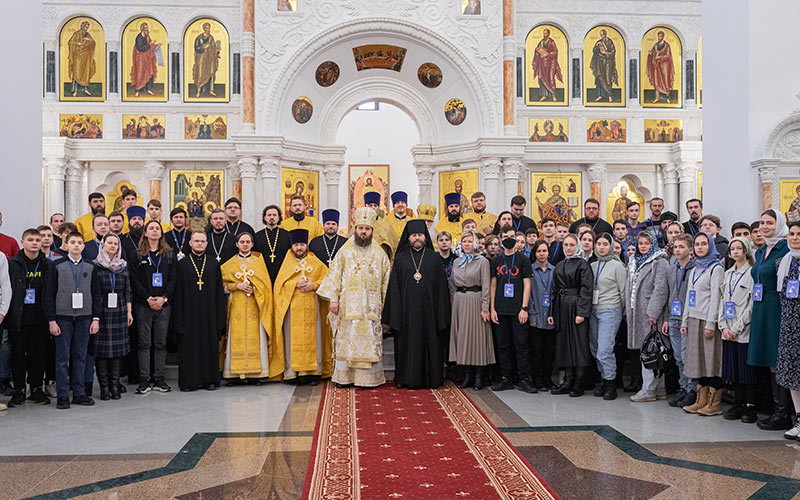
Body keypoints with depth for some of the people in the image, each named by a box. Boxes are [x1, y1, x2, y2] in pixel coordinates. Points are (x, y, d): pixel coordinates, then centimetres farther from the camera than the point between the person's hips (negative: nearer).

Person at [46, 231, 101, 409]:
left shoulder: (90, 267, 8)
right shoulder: (57, 266, 2)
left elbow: (96, 294, 9)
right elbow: (50, 294, 0)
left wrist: (96, 318, 2)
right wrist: (51, 320, -6)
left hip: (84, 318, 2)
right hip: (63, 317, -2)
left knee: (80, 357, 6)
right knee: (62, 358, 1)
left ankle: (79, 393, 14)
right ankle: (62, 396, 8)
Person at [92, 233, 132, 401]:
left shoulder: (123, 265, 11)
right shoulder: (95, 265, 0)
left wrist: (129, 311, 7)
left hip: (119, 311, 3)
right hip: (101, 311, -3)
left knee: (118, 348, 3)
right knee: (102, 348, -2)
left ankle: (115, 385, 11)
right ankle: (104, 387, 6)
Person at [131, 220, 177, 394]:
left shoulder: (169, 254, 10)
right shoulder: (137, 254, 5)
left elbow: (173, 279, 5)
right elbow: (134, 279, -2)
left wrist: (163, 298, -9)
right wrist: (148, 298, -11)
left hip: (163, 304, 2)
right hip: (143, 304, -2)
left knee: (161, 342, 4)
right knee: (144, 342, 0)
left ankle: (159, 379, 9)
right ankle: (144, 380, 4)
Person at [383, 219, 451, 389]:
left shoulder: (433, 257, 5)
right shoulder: (401, 257, 6)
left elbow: (440, 285, 4)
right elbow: (394, 286, 4)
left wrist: (440, 311, -2)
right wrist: (395, 311, -4)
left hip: (427, 308, 0)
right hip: (407, 309, 0)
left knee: (429, 341, 3)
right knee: (408, 342, 3)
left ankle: (431, 378, 12)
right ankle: (407, 378, 13)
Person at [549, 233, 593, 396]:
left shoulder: (582, 264, -4)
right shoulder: (558, 266, 14)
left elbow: (586, 290, -11)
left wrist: (582, 312, -18)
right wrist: (552, 312, 9)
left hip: (576, 307, -6)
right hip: (561, 308, 6)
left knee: (578, 343, -3)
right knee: (564, 343, 8)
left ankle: (579, 384, 4)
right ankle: (568, 381, 15)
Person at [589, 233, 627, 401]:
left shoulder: (617, 265, -4)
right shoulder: (592, 265, 12)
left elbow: (623, 291, 0)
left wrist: (619, 310, 6)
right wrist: (588, 308, 12)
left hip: (609, 311, -6)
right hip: (593, 311, 6)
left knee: (605, 349, -12)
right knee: (595, 348, 7)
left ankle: (611, 385, 1)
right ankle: (605, 379, 20)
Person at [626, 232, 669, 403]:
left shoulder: (660, 262, -7)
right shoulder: (633, 262, 18)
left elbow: (660, 289, -15)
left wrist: (653, 312, -20)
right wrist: (628, 310, 16)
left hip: (650, 311, -8)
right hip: (636, 312, 8)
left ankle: (649, 390, -2)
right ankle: (659, 389, 16)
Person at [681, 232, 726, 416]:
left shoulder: (716, 269, -5)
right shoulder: (694, 270, 18)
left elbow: (716, 298, -12)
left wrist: (710, 324, -17)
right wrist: (685, 321, 15)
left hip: (708, 321, -7)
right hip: (694, 321, 7)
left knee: (712, 360, -4)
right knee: (698, 360, 7)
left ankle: (714, 403, 1)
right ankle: (701, 400, 13)